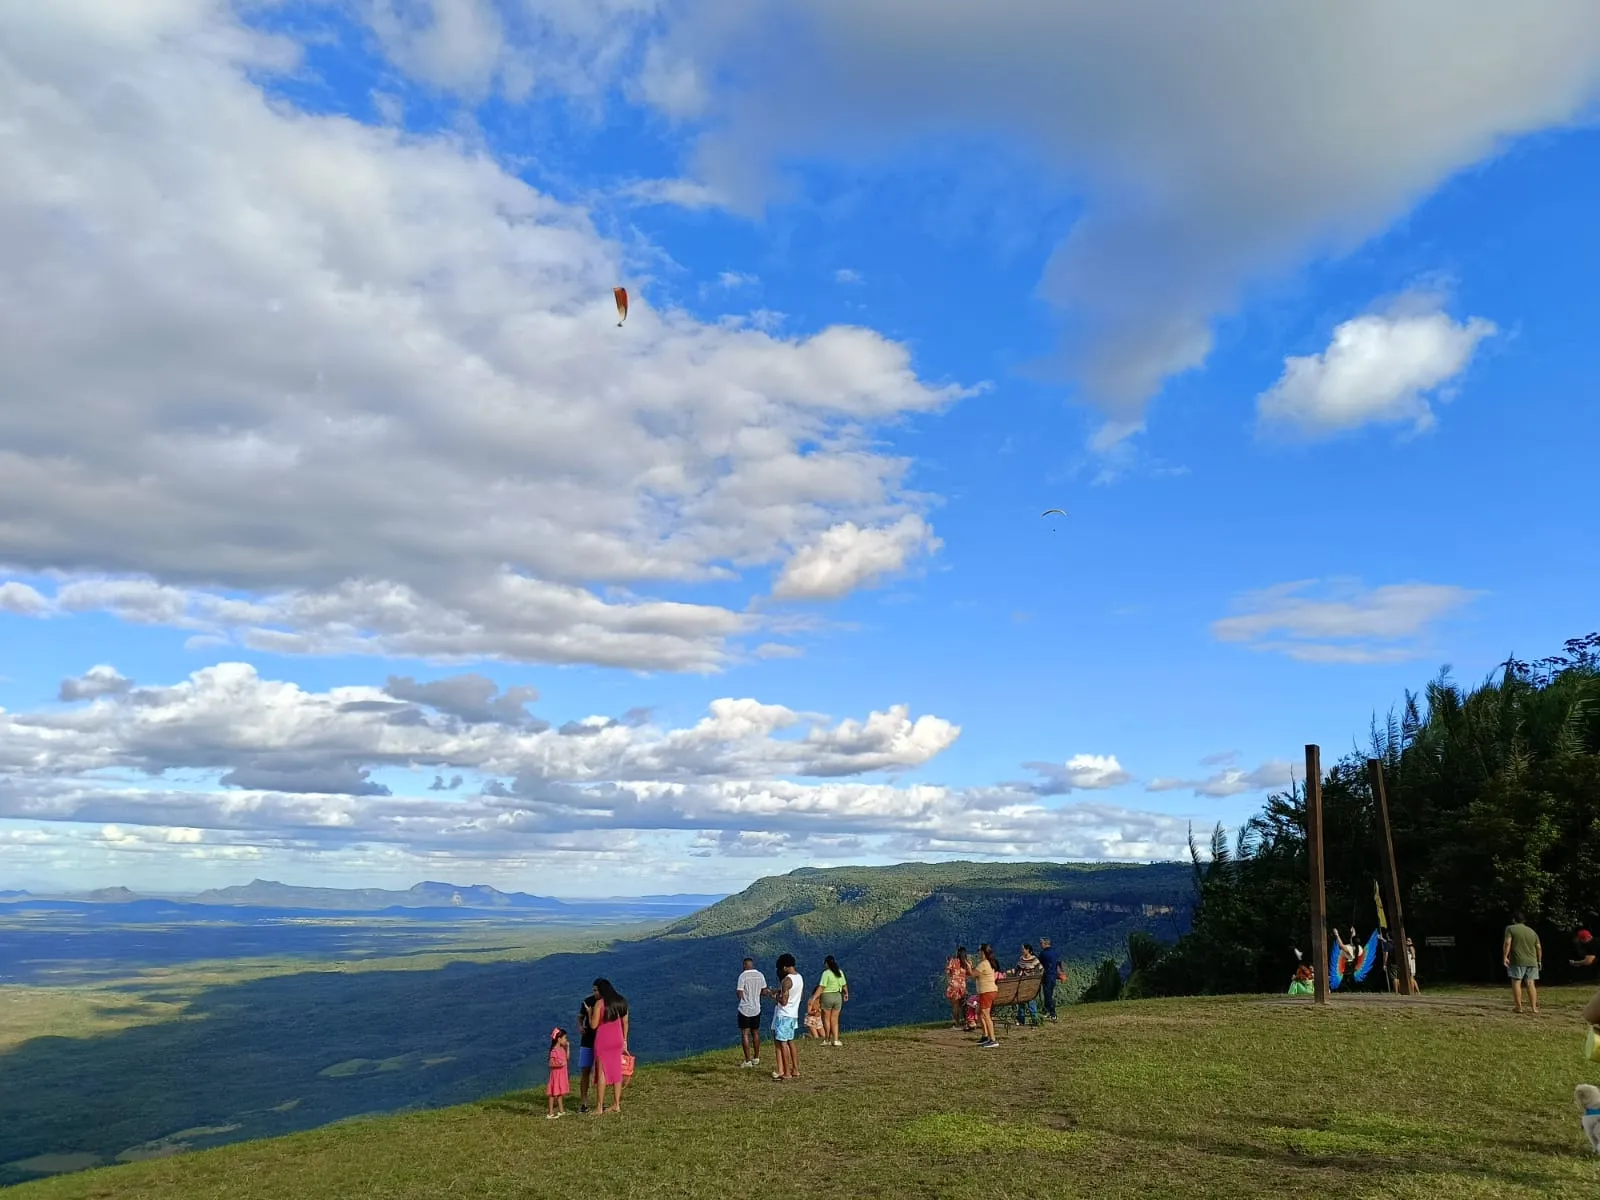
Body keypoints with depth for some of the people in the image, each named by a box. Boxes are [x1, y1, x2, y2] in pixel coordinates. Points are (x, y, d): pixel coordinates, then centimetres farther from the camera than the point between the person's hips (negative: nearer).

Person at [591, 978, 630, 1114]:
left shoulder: (599, 1003, -13)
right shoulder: (621, 1001, 5)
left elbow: (594, 1025, -13)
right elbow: (625, 1022, 10)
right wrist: (624, 1041, 16)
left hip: (603, 1040, -5)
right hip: (617, 1040, 5)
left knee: (602, 1072, 1)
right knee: (616, 1071, 11)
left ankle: (600, 1107, 2)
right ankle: (617, 1105, 16)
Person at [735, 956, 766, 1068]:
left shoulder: (743, 976, -13)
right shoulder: (760, 975, 2)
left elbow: (739, 995, -15)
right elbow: (764, 991, 10)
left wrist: (736, 990, 6)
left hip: (745, 1009, -5)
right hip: (756, 1009, 5)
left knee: (745, 1034, 0)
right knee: (755, 1033, 16)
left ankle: (748, 1061, -3)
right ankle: (756, 1058, 23)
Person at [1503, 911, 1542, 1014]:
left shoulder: (1510, 929, 0)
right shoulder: (1532, 932, 16)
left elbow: (1507, 943, -12)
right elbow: (1539, 947, 13)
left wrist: (1505, 957, -12)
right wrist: (1539, 960, 21)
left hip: (1517, 961, -5)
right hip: (1532, 962, 5)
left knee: (1516, 982, -2)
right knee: (1531, 983, 6)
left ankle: (1519, 1007, -6)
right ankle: (1534, 1007, 2)